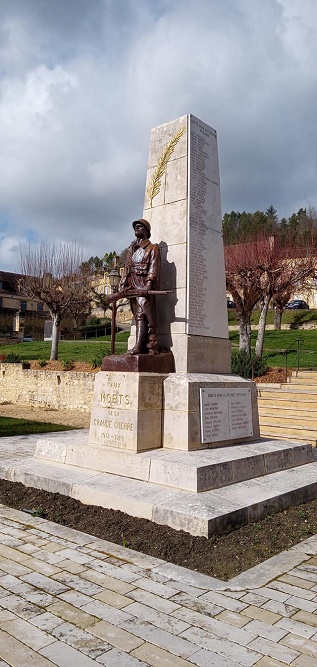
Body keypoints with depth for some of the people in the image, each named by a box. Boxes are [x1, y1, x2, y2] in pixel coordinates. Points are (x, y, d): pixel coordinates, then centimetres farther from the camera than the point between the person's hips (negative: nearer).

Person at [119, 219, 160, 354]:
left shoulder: (153, 248, 7)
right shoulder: (131, 249, 26)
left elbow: (153, 268, -6)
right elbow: (126, 268, 19)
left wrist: (148, 285, -21)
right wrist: (122, 285, 5)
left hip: (144, 285, -6)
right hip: (132, 286, 6)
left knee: (142, 315, -13)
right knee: (138, 316, -1)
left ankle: (139, 346, -17)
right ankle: (140, 346, -6)